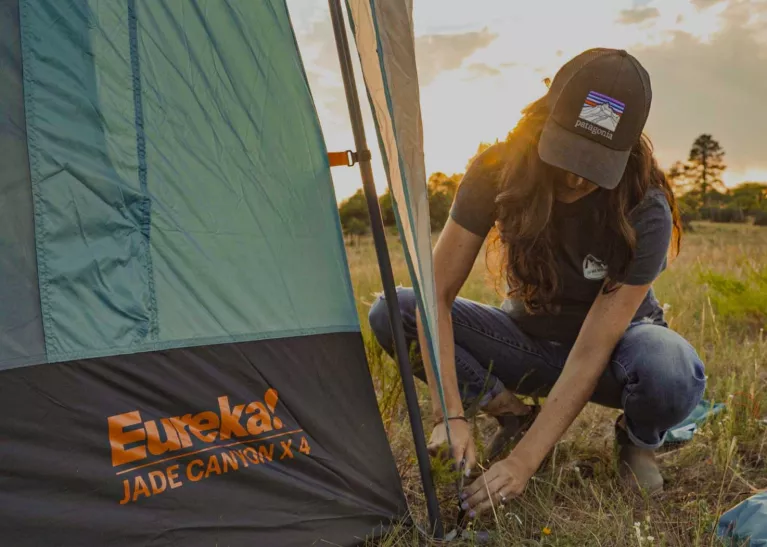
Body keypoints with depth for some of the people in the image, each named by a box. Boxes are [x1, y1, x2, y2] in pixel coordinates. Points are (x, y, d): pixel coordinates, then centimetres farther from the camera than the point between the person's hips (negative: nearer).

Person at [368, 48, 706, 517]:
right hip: (528, 340, 2)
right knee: (392, 311, -20)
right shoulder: (498, 173, -23)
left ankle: (638, 443, -2)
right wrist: (452, 416, -31)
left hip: (614, 343, -2)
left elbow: (590, 354, -30)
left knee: (673, 371, -39)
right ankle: (515, 413, -5)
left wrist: (524, 461, -34)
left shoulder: (645, 214, -29)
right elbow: (436, 296, -23)